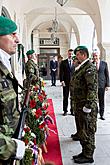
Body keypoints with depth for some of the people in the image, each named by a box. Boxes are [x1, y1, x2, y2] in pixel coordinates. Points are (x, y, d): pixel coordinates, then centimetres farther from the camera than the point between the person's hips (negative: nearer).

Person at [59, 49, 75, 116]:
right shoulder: (63, 62, 5)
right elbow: (61, 72, 1)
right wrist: (62, 81, -8)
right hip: (66, 82, 0)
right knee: (65, 97, 6)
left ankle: (72, 110, 16)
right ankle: (65, 110, 16)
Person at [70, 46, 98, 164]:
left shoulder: (89, 68, -15)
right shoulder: (81, 67, 15)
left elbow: (92, 88, -22)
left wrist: (88, 106, -24)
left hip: (87, 106, -10)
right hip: (79, 105, 10)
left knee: (87, 131, 1)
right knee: (82, 130, 18)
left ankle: (88, 156, 14)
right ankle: (85, 152, 31)